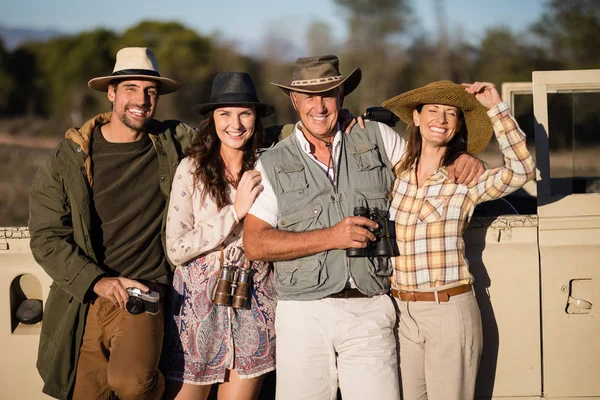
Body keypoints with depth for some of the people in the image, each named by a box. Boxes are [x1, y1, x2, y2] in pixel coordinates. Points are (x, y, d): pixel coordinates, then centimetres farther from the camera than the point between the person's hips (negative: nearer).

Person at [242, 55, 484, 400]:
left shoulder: (378, 138, 9)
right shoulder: (272, 165, 5)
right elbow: (255, 244, -4)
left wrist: (460, 158, 3)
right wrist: (330, 237, -12)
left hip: (370, 310, 1)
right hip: (303, 314, 0)